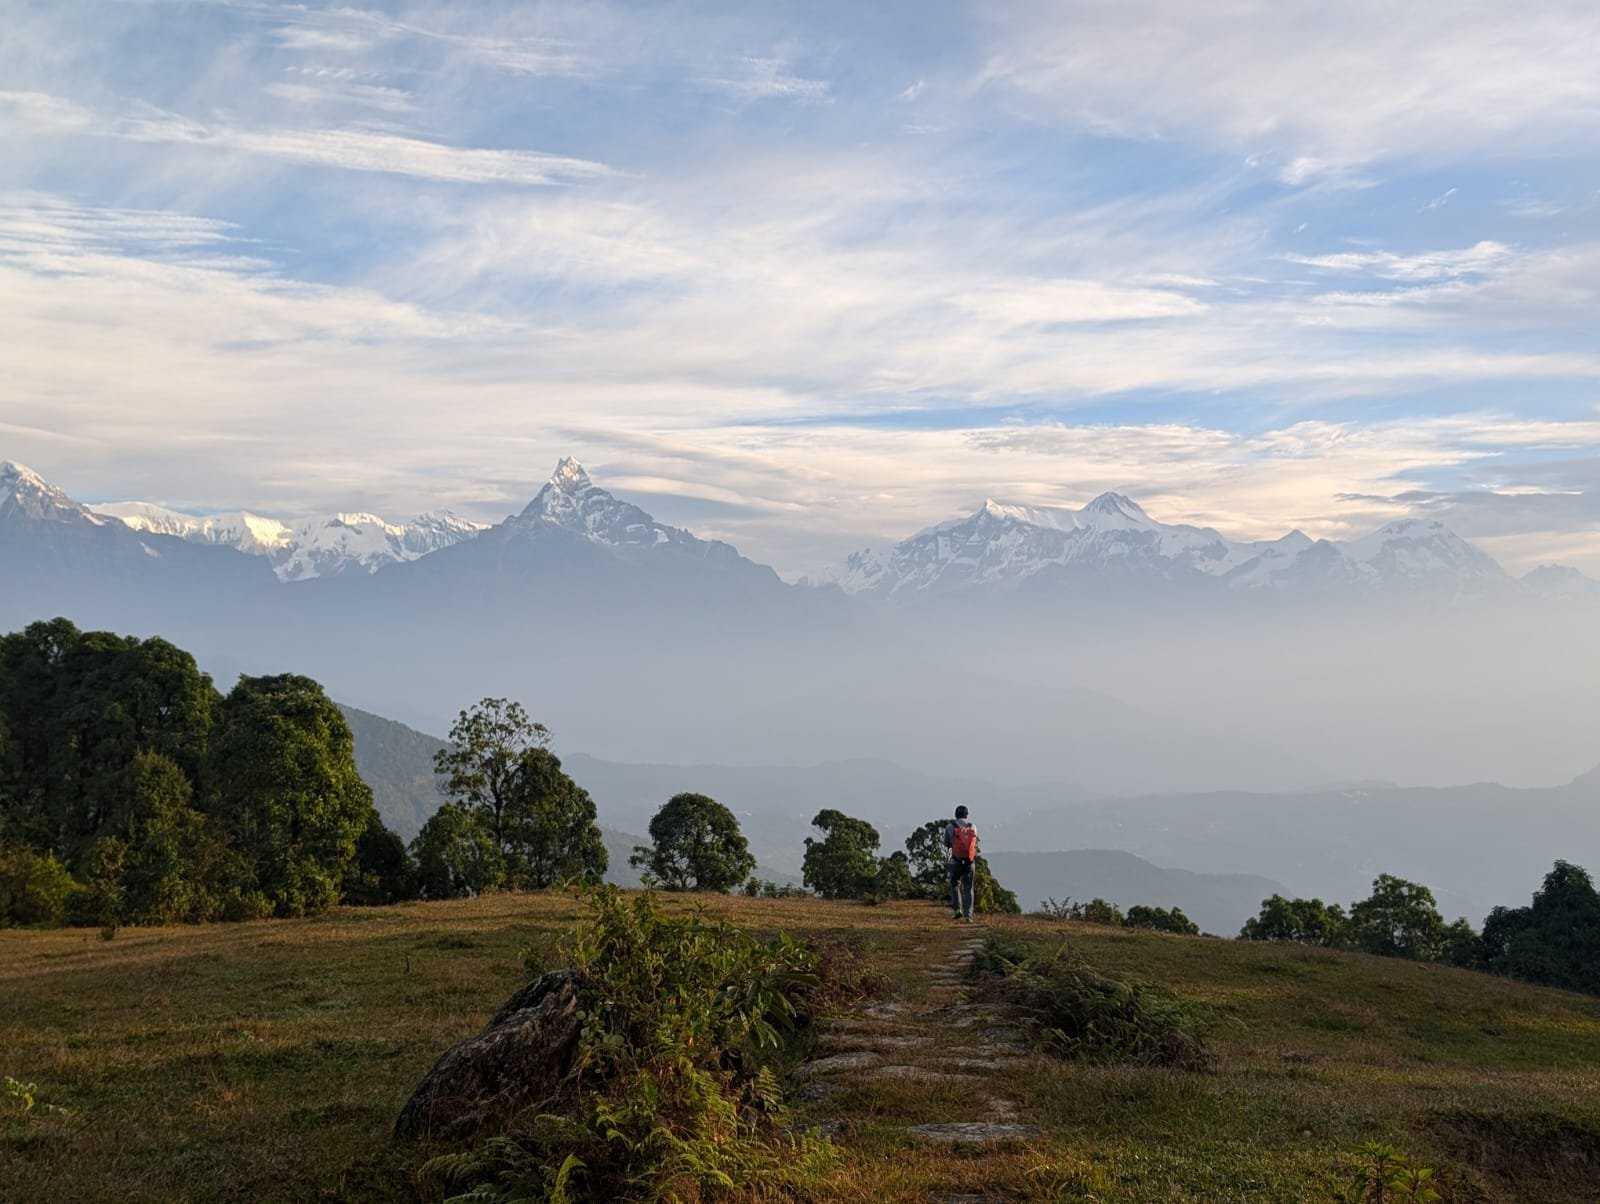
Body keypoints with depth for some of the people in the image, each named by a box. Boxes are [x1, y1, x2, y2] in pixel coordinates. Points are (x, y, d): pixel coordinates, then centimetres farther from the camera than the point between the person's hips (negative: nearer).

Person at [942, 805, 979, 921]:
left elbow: (947, 844, 8)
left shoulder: (950, 827, -3)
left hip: (956, 861, -1)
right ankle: (968, 914, -1)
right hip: (969, 862, 1)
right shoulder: (973, 828, 1)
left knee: (955, 885, 18)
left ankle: (958, 909, 3)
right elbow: (975, 845, 10)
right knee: (968, 888, 7)